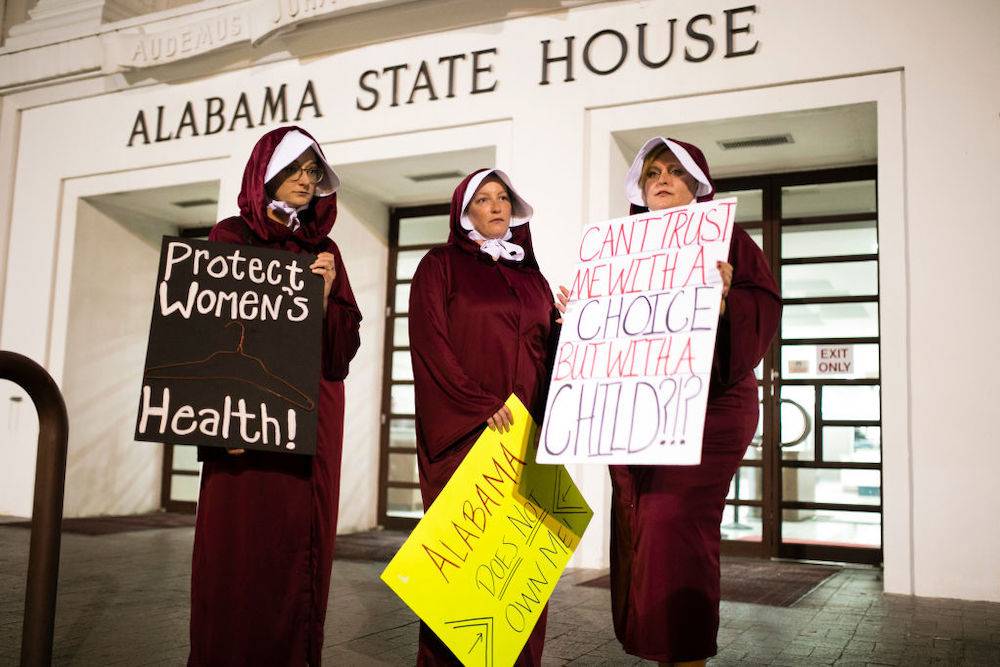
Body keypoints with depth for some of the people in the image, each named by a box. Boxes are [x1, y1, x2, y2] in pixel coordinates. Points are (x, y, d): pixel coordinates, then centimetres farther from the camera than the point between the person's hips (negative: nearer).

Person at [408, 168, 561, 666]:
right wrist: (480, 405, -15)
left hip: (525, 431, 4)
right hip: (462, 429, -4)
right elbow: (430, 342, -6)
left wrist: (566, 325, -3)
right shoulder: (440, 266, 6)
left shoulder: (531, 276, 20)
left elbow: (548, 351, 19)